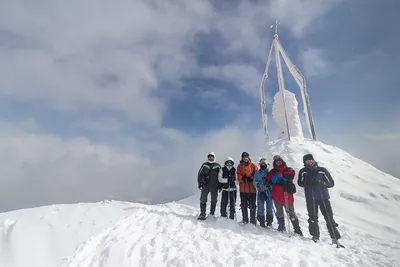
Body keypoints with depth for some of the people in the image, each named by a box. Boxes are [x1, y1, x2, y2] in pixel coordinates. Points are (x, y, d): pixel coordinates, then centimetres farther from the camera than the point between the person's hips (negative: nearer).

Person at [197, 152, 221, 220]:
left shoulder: (217, 166, 5)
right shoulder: (204, 165, 4)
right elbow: (200, 174, 6)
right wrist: (199, 183, 0)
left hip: (214, 186, 1)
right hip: (205, 185, -1)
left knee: (214, 201, 10)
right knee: (203, 200, -1)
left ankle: (212, 213, 24)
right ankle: (202, 214, 10)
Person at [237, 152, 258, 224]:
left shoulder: (253, 165, 5)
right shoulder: (239, 166, 9)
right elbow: (238, 176, 1)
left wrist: (251, 178, -14)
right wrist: (242, 178, -19)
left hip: (252, 188, -1)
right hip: (243, 189, 2)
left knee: (252, 205, 4)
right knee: (244, 205, 9)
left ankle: (253, 220, 15)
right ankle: (245, 220, 21)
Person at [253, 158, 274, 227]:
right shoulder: (257, 173, 10)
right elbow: (254, 181, 7)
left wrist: (269, 185, -18)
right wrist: (257, 184, -15)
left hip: (269, 192, -1)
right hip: (260, 191, 1)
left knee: (269, 207, 4)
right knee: (260, 207, 1)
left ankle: (269, 221, 19)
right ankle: (262, 222, 13)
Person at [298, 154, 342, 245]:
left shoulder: (322, 170, 1)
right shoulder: (303, 171, 4)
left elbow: (331, 183, 2)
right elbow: (300, 182, -1)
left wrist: (322, 183, -17)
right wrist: (308, 183, -19)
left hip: (323, 197, 0)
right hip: (310, 198, 1)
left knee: (329, 218, 2)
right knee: (313, 218, 5)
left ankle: (335, 238, 14)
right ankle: (315, 236, 18)